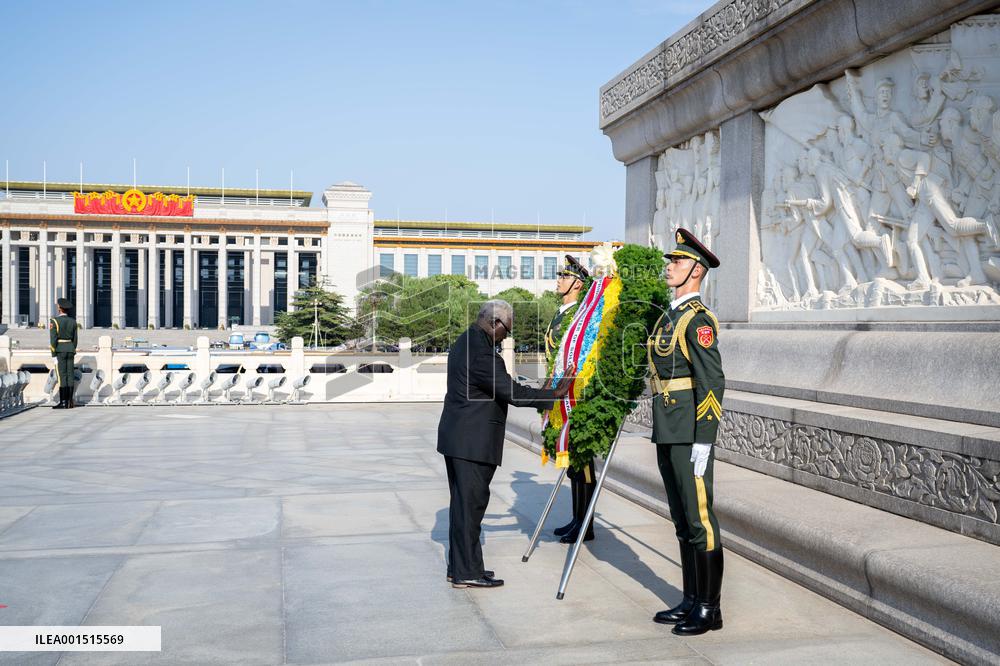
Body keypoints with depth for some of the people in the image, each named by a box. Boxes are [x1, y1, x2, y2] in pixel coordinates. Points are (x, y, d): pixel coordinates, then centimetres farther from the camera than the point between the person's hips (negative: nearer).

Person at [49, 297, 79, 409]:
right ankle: (70, 401, 4)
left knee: (61, 376, -6)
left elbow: (53, 339, -13)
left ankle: (63, 402, -8)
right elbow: (74, 339, 9)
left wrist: (53, 355, -11)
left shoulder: (54, 321, -10)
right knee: (70, 375, 4)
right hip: (70, 349, 5)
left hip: (59, 350, -5)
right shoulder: (73, 321, 6)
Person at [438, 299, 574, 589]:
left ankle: (459, 567, 23)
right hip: (472, 442, -10)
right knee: (471, 503, -3)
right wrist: (553, 394, -15)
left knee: (463, 503, 15)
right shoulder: (481, 352, -20)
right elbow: (511, 391, -20)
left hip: (457, 438, 10)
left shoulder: (464, 343, 13)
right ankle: (467, 572, 4)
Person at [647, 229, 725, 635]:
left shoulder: (697, 319, -13)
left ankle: (709, 609, 8)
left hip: (690, 434, -9)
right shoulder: (670, 316, 16)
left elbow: (712, 382, -18)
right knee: (682, 520, 14)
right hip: (667, 434, 9)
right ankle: (691, 601, 23)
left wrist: (702, 443, -20)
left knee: (699, 518, -2)